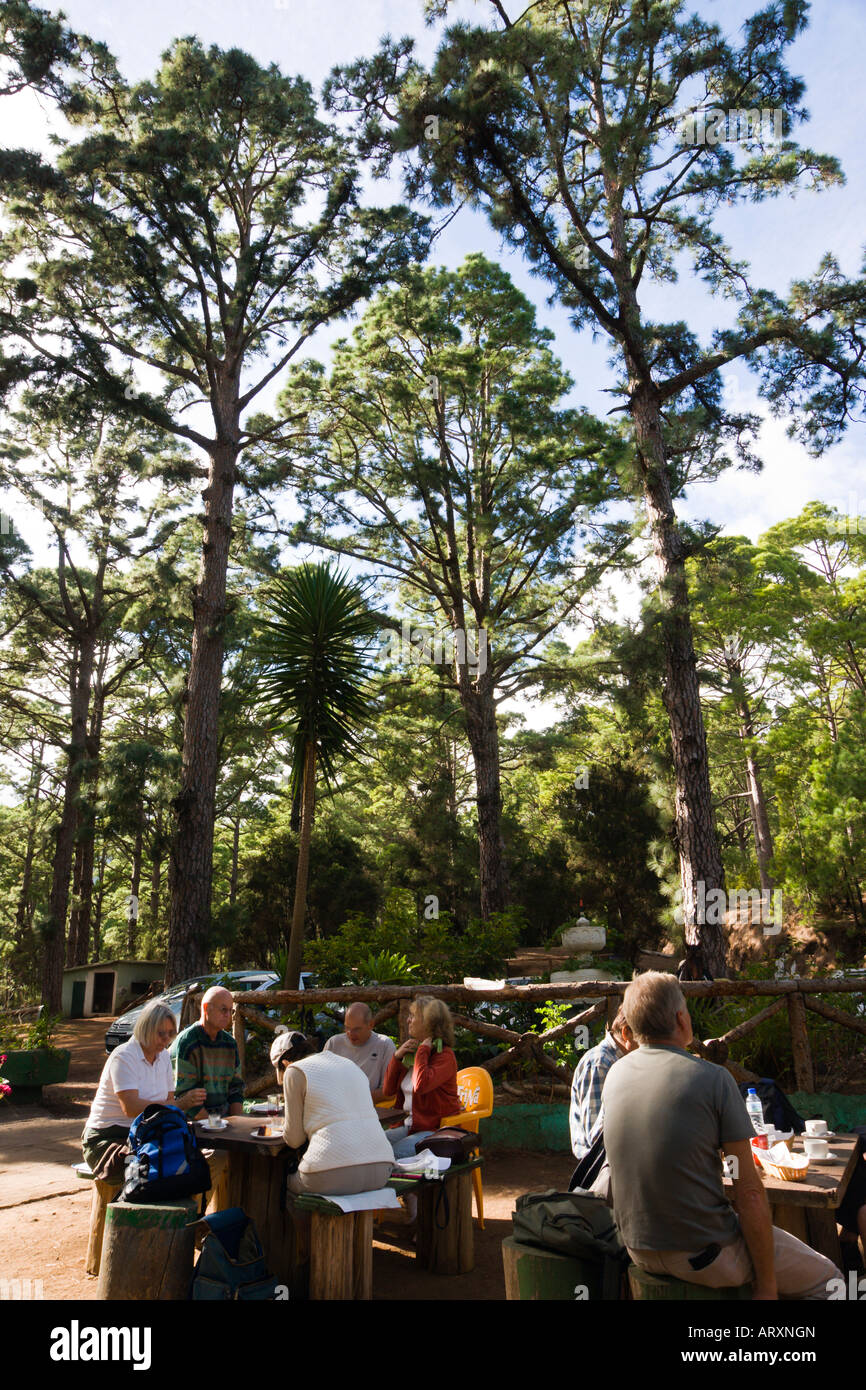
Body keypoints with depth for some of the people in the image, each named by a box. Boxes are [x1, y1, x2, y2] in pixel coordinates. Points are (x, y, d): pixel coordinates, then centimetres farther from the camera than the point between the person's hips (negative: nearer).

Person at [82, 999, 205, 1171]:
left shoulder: (163, 1057, 10)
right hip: (107, 1138, -6)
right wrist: (180, 1104, -34)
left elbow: (169, 1101, 7)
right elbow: (131, 1108, -27)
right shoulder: (123, 1057, -14)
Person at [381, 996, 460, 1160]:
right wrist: (397, 1057, 0)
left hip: (436, 1129, -8)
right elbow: (388, 1090, 12)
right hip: (410, 1125, 8)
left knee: (393, 1154, -27)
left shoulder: (445, 1055, -12)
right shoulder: (411, 1052, 13)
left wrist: (423, 1050, -17)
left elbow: (421, 1085, -30)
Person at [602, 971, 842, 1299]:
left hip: (638, 1250, 6)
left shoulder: (614, 1074, -2)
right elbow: (749, 1192, -17)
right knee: (825, 1277, 16)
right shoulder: (714, 1078, -17)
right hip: (704, 1258, -6)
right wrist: (766, 1284, -6)